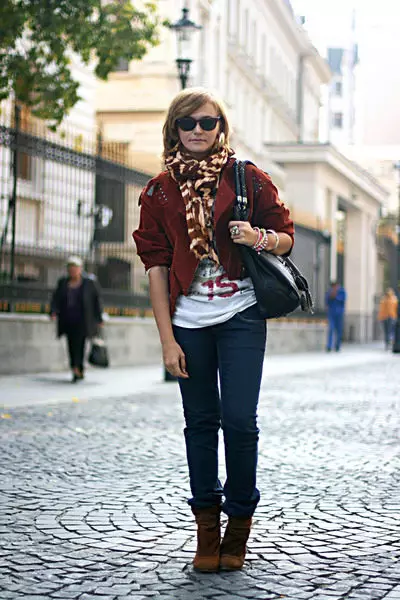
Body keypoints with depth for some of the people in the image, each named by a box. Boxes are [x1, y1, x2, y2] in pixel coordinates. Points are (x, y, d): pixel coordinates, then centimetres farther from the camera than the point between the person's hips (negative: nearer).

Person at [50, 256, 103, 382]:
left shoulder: (89, 283, 0)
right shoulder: (62, 283, 8)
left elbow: (97, 301, 3)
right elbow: (56, 299, 1)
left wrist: (99, 319, 1)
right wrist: (53, 312, -17)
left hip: (82, 321, -4)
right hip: (68, 321, 4)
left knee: (79, 344, -17)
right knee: (71, 346, 5)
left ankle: (76, 369, -27)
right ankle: (80, 372, 15)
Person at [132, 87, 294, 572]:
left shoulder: (247, 178, 2)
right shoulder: (160, 190, 5)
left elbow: (285, 236, 8)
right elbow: (156, 264, 3)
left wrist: (259, 237, -17)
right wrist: (166, 338, -3)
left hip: (241, 317, -1)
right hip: (189, 322, 2)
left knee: (239, 420, -8)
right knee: (201, 422, 6)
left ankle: (239, 523, 10)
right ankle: (207, 527, 17)